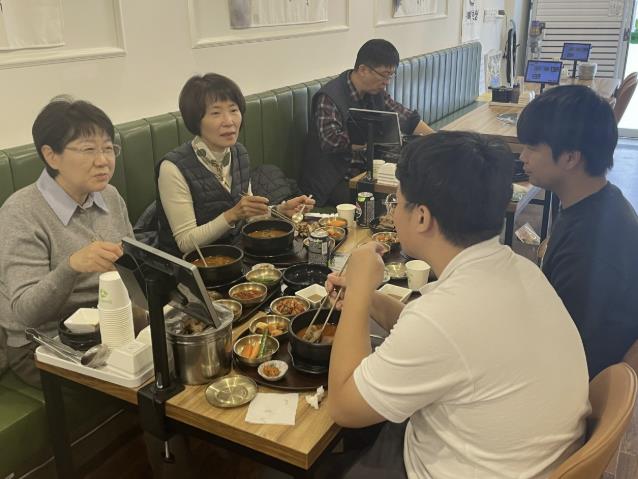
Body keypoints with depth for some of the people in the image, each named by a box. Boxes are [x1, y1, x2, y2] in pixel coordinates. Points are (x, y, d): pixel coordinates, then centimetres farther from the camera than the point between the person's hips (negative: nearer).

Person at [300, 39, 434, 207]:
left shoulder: (376, 92, 6)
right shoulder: (329, 97, -17)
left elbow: (406, 117, 13)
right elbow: (331, 141, -28)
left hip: (366, 168, 7)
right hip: (336, 179, -7)